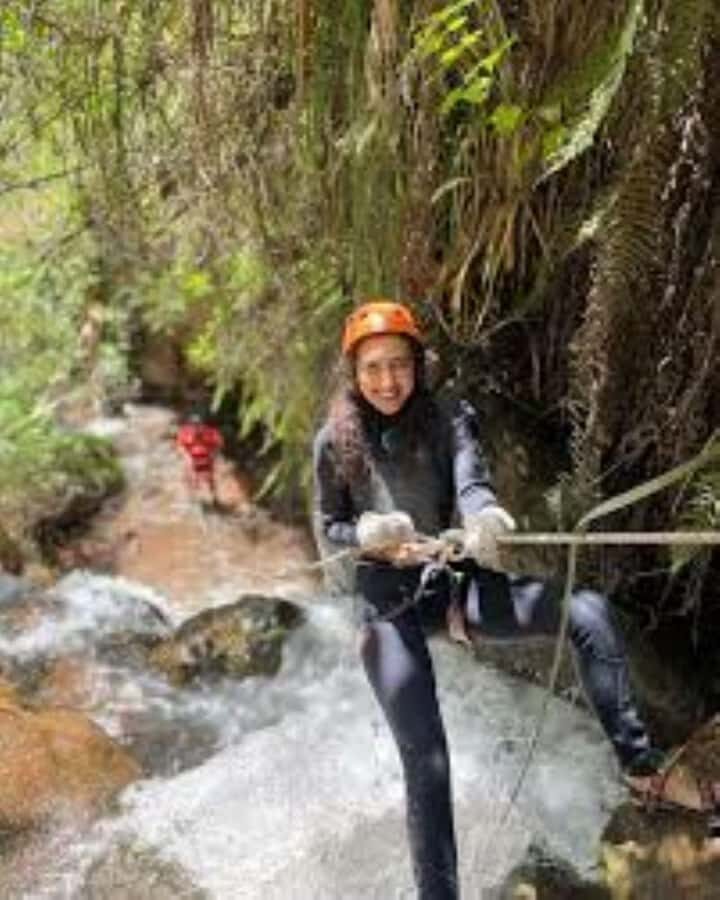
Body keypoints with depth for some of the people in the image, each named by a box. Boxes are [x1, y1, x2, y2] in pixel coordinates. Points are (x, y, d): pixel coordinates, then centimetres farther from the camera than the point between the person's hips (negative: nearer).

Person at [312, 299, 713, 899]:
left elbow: (470, 483, -21)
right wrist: (367, 534, -21)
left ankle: (641, 766, -11)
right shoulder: (334, 442, -2)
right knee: (425, 762, -6)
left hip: (456, 580, 1)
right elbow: (326, 533, 3)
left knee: (587, 610, -21)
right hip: (388, 603, -1)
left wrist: (483, 518, -46)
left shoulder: (447, 418, -3)